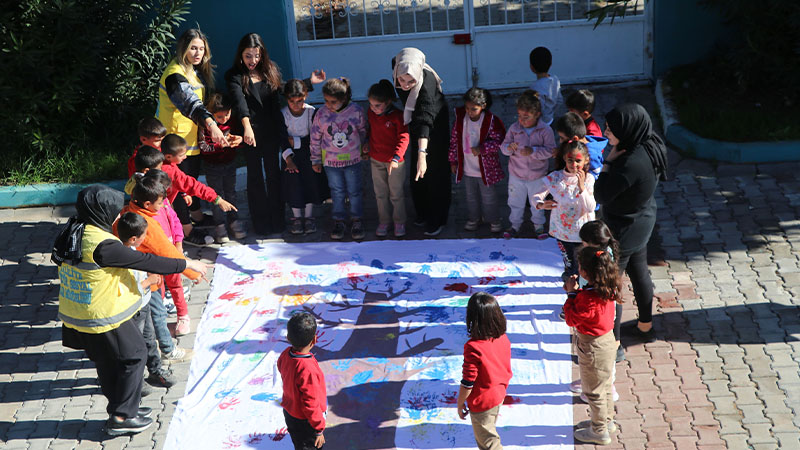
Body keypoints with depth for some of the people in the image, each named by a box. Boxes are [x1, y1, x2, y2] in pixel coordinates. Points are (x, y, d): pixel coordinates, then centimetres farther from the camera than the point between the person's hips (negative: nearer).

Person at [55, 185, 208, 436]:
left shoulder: (72, 234, -2)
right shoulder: (102, 245, -28)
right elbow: (145, 261, -25)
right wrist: (186, 264, -15)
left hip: (75, 314, 9)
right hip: (104, 318, -9)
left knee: (106, 363, 22)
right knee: (134, 356, 9)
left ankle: (124, 408, 37)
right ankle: (121, 417, 14)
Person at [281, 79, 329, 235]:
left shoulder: (311, 112, -11)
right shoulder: (283, 114, -11)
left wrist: (295, 141, -12)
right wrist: (288, 159, -19)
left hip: (308, 152, 0)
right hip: (291, 153, 0)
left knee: (311, 180, -8)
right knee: (293, 181, -9)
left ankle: (309, 216, 7)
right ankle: (297, 217, 6)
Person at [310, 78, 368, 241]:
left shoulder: (356, 111, -14)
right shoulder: (321, 114, -12)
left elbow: (363, 132, 3)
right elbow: (315, 138, -2)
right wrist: (315, 160, 4)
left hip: (353, 160, 0)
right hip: (330, 161, 1)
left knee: (355, 191, 12)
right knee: (337, 192, 13)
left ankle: (357, 220, 29)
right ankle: (339, 221, 28)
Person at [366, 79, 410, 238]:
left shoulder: (397, 116, -21)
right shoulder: (371, 113, -4)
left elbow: (403, 138, -23)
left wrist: (396, 158, -31)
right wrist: (366, 147, 12)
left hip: (395, 162, -5)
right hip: (376, 161, 5)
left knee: (397, 194, 9)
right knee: (380, 194, 15)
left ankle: (400, 223, 26)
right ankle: (384, 222, 30)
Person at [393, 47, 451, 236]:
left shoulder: (426, 83, -40)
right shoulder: (396, 66, -23)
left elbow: (425, 120, -49)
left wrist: (422, 154, -57)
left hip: (435, 128, -6)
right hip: (414, 125, 6)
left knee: (435, 174, 2)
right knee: (416, 173, 16)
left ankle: (437, 220, 17)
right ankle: (423, 213, 33)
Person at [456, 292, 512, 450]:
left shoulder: (473, 348, -32)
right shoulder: (503, 338, -12)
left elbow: (468, 383, -24)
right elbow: (505, 368, 3)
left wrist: (460, 403, -8)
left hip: (482, 403, -7)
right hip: (499, 395, 7)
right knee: (488, 433, 29)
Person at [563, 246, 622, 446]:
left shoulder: (589, 298, -32)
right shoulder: (607, 289, -6)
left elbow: (572, 319, -21)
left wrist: (571, 293, -16)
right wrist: (576, 292, -5)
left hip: (593, 347, -9)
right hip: (607, 340, 9)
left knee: (594, 391, 9)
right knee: (605, 385, 25)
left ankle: (600, 432, 24)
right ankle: (607, 420, 43)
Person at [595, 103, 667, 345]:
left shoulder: (631, 164, -36)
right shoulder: (650, 148, -8)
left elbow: (600, 195, -27)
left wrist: (608, 162, -22)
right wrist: (614, 160, -3)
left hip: (622, 232, -9)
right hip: (643, 222, 9)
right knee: (639, 273, 27)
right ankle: (645, 327, 47)